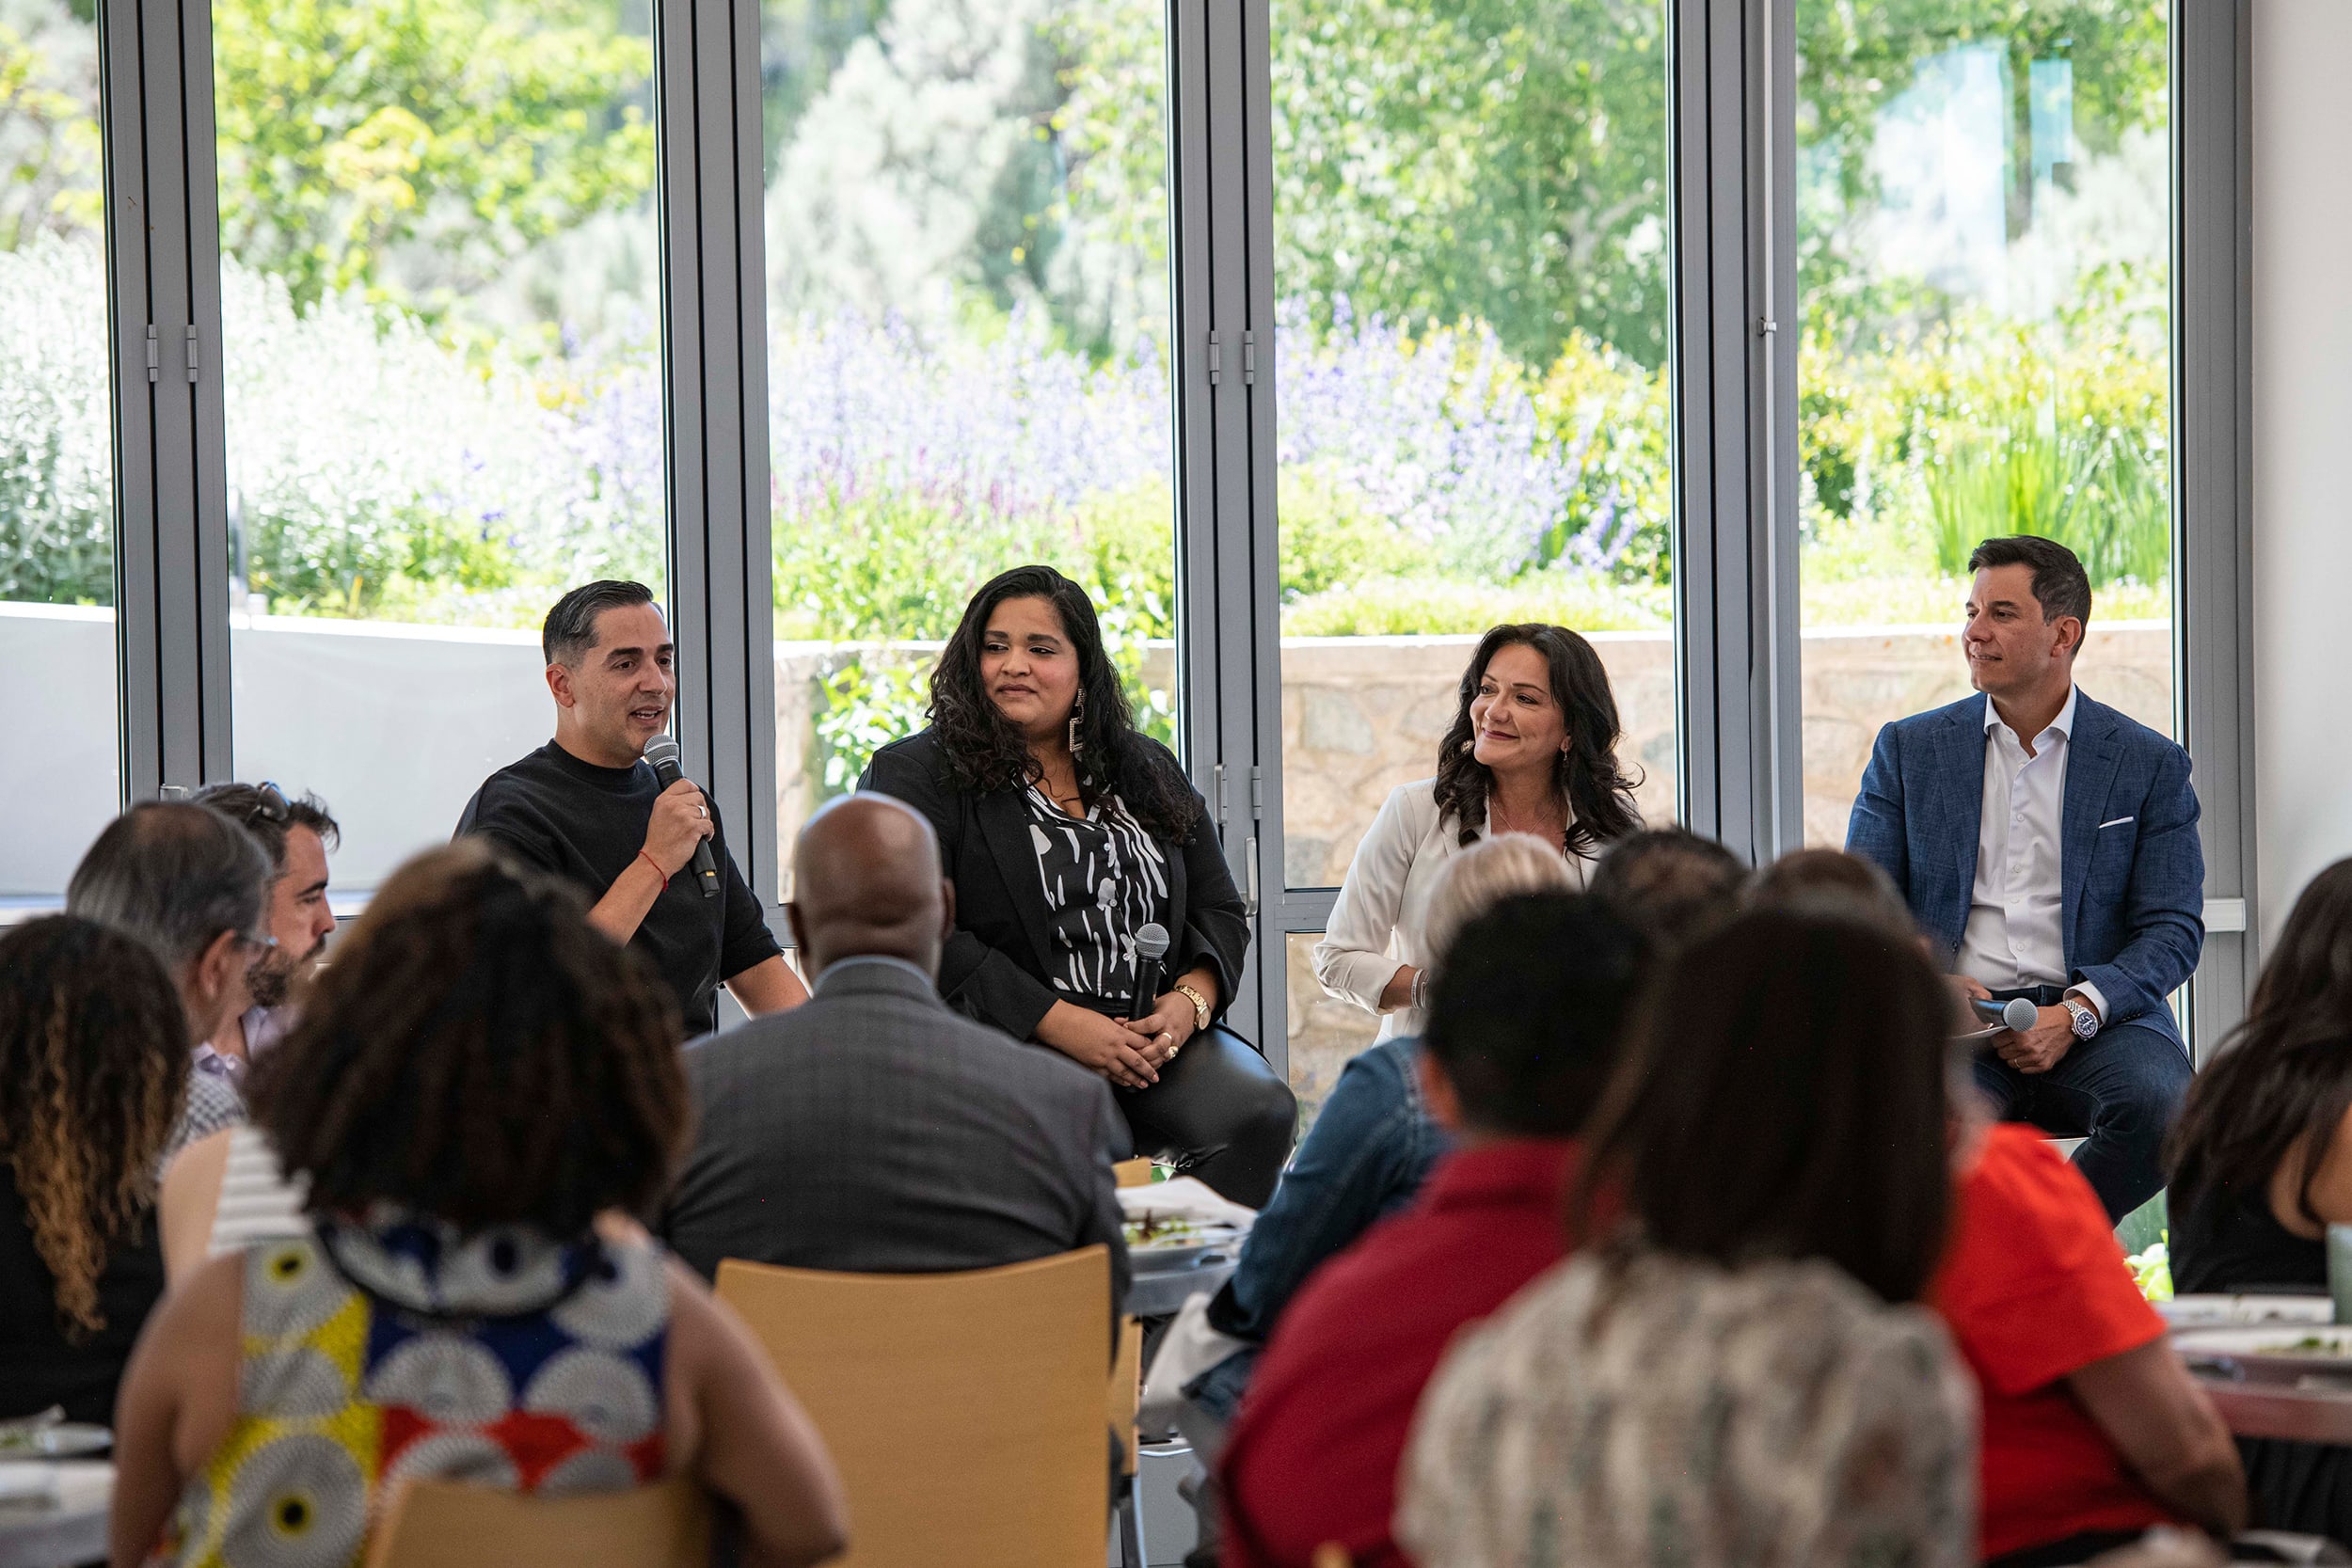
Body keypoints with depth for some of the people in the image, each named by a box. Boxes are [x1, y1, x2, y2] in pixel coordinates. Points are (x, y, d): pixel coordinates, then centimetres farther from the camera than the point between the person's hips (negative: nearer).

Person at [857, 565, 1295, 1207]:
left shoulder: (1148, 772, 20)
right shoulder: (916, 775, 3)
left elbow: (1220, 913, 19)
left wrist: (1191, 1000, -4)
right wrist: (1062, 1024, -15)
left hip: (1156, 1038, 5)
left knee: (1260, 1110, -25)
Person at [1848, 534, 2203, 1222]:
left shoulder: (2150, 764, 10)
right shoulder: (1910, 749, 14)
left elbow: (2173, 928, 4)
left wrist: (2076, 1015, -14)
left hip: (2096, 1022, 0)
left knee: (2159, 1107, -34)